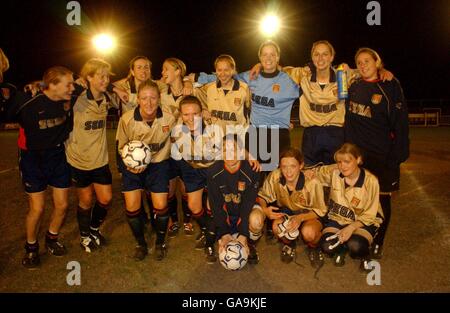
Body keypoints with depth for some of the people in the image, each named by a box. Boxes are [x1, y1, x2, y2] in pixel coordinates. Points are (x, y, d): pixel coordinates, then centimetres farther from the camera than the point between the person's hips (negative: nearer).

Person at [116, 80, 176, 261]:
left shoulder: (168, 119, -20)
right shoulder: (127, 119, -19)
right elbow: (122, 146, -3)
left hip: (158, 163, 0)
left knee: (160, 206, -5)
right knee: (132, 207, -4)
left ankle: (160, 243, 25)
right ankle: (141, 244, 24)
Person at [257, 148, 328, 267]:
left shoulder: (312, 183, -26)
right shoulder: (274, 177, -22)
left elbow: (320, 210, -14)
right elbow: (262, 196, -4)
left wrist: (301, 218, -31)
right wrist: (264, 209, -27)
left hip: (310, 214, -2)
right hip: (286, 212, 2)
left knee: (308, 232, -35)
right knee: (277, 227, -31)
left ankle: (314, 248, 5)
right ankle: (289, 244, 7)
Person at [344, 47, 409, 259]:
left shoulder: (390, 86, -3)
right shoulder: (354, 87, 8)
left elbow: (400, 121, -8)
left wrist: (397, 155, -12)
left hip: (382, 153, -3)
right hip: (356, 152, 3)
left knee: (382, 198, 6)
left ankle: (377, 243, 21)